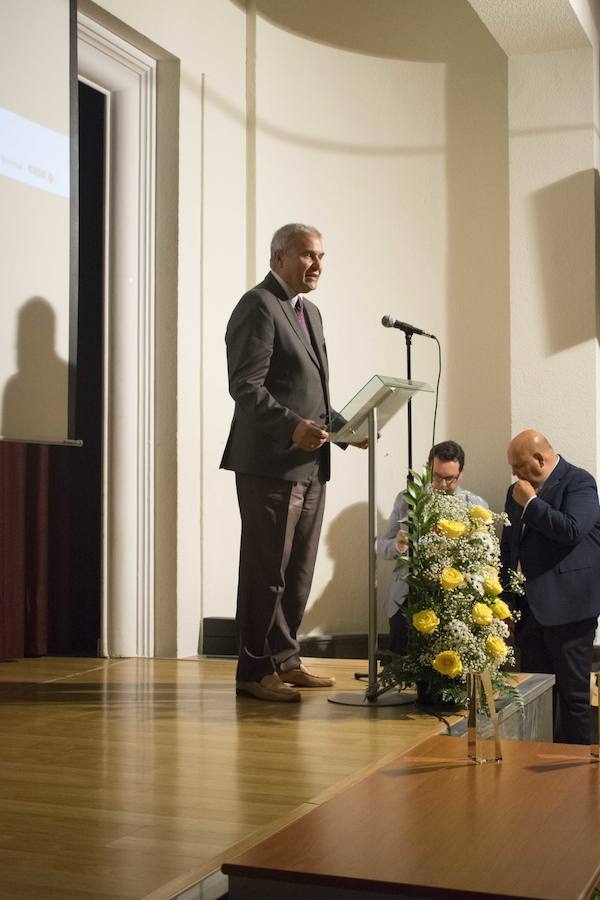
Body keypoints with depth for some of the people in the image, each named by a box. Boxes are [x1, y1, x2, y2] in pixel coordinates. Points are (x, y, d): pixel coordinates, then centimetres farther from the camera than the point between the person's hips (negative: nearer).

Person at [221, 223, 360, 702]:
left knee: (298, 572, 14)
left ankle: (285, 661, 24)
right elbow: (246, 387, -18)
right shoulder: (258, 306, -9)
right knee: (266, 572, -2)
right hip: (271, 464, -9)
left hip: (310, 465, 9)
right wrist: (293, 426, -29)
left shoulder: (310, 312, 20)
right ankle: (255, 669, 8)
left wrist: (344, 426, 10)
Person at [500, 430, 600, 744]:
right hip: (530, 607, 7)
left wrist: (531, 503, -15)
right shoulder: (518, 492, 15)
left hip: (567, 607, -7)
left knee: (573, 693, 0)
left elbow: (572, 530, -23)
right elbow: (508, 545, 22)